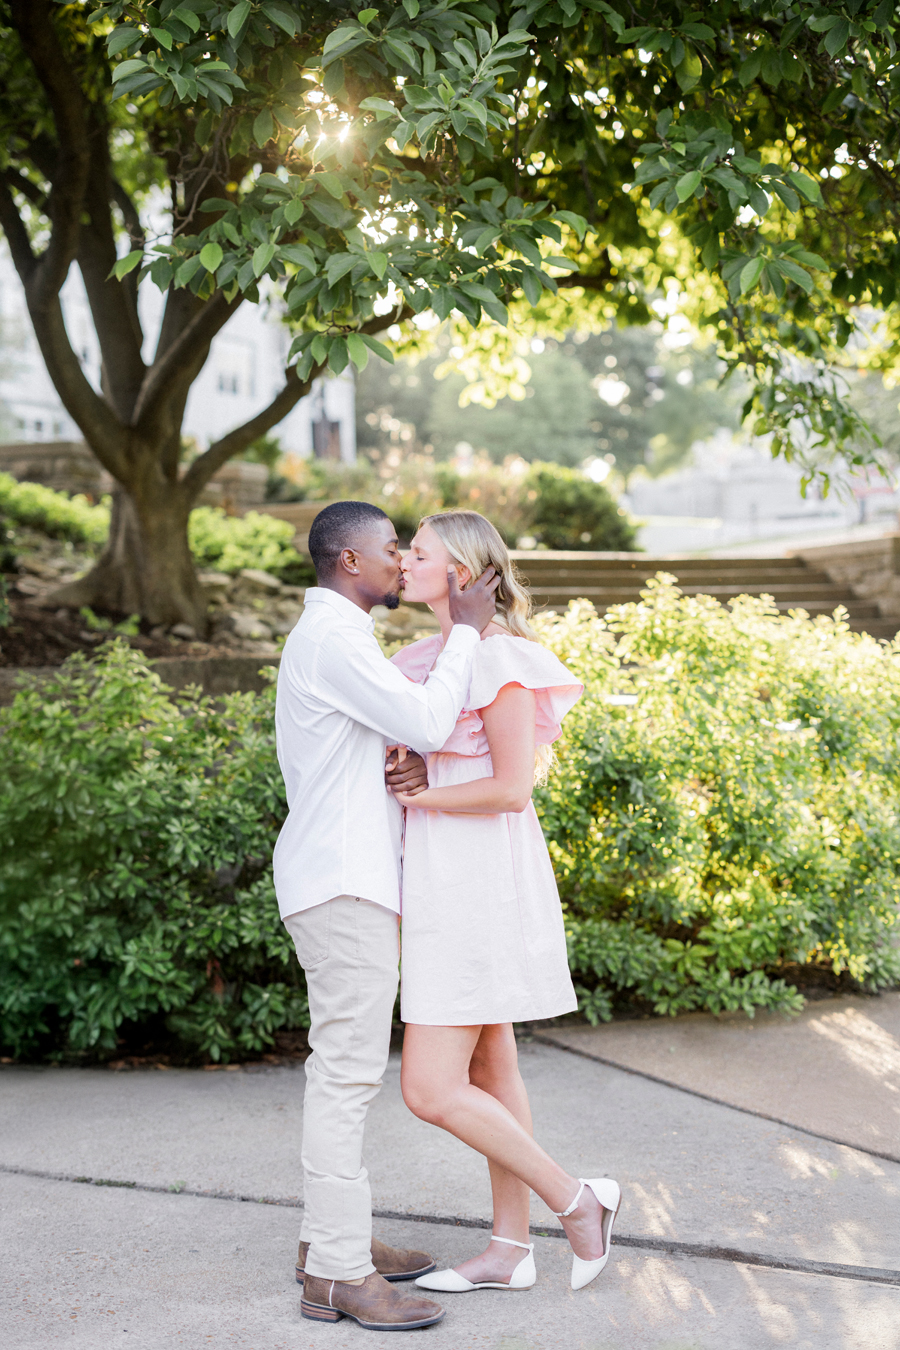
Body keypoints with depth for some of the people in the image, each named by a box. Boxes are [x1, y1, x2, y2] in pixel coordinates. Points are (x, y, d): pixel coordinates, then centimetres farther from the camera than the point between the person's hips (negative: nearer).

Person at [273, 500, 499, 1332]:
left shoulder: (334, 635, 20)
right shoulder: (333, 637, -14)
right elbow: (426, 722, -21)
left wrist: (408, 774, 0)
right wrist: (465, 632, -9)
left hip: (350, 877, 11)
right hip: (343, 883, -11)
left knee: (344, 1067, 13)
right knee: (348, 1070, -9)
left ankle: (333, 1239, 21)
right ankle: (338, 1273, -6)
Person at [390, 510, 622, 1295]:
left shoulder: (498, 660, -15)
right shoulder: (437, 656, 13)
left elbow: (512, 788, -20)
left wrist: (416, 797, -12)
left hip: (479, 882, -10)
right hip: (445, 876, 10)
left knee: (431, 1090, -9)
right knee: (488, 1068, 12)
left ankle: (576, 1201, 4)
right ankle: (510, 1251, 20)